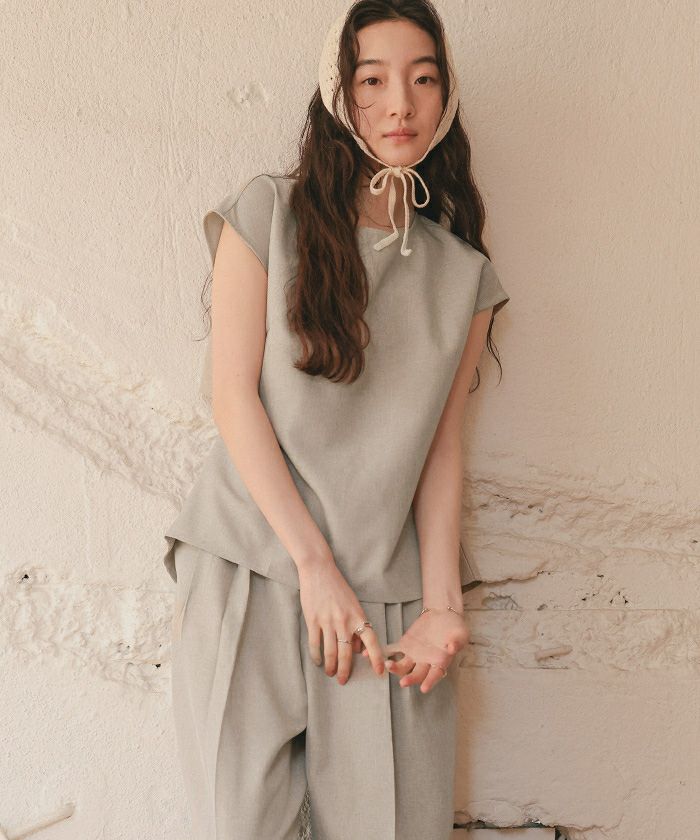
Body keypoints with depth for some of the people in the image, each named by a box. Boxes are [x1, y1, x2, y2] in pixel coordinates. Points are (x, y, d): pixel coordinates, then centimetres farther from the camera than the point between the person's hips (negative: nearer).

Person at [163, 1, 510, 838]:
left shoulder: (463, 275, 9)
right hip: (250, 574, -2)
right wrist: (316, 565, -10)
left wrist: (440, 602, -5)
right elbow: (232, 396, -5)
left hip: (385, 594, 3)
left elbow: (441, 444, 6)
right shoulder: (268, 214, 0)